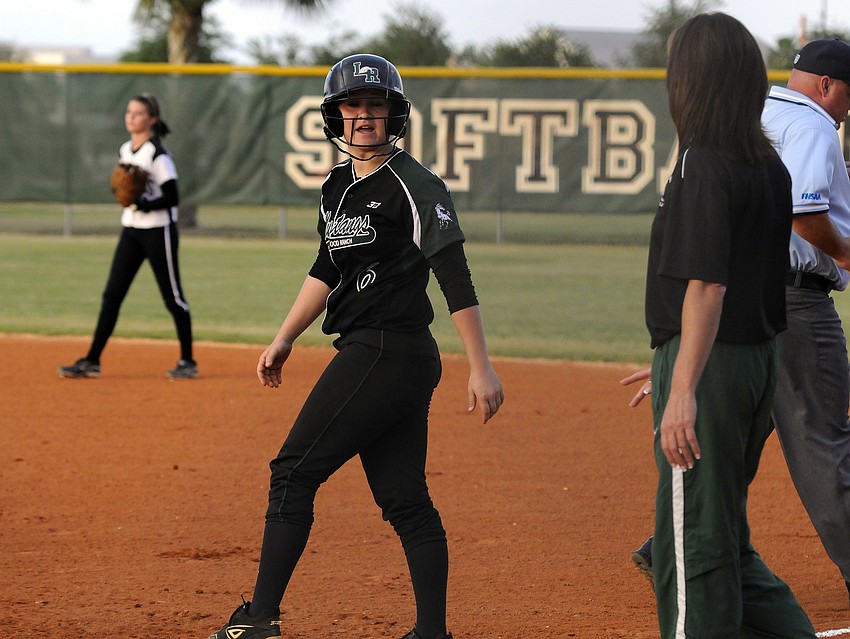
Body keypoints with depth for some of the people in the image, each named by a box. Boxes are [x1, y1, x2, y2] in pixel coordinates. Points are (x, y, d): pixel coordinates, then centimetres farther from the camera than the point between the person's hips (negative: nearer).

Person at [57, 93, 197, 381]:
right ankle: (91, 361, 2)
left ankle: (188, 362, 10)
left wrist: (142, 205, -28)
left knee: (173, 297, 0)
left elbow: (172, 197, -16)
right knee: (112, 294, 2)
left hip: (158, 231, -7)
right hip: (131, 229, 7)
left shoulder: (157, 154, -14)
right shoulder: (125, 151, 9)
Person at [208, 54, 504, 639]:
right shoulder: (337, 187, 15)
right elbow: (327, 270, 27)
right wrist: (285, 339, 23)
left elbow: (457, 280, -14)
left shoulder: (415, 186, -10)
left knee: (294, 471, -8)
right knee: (404, 499, 7)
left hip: (390, 352, -8)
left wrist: (482, 369, -18)